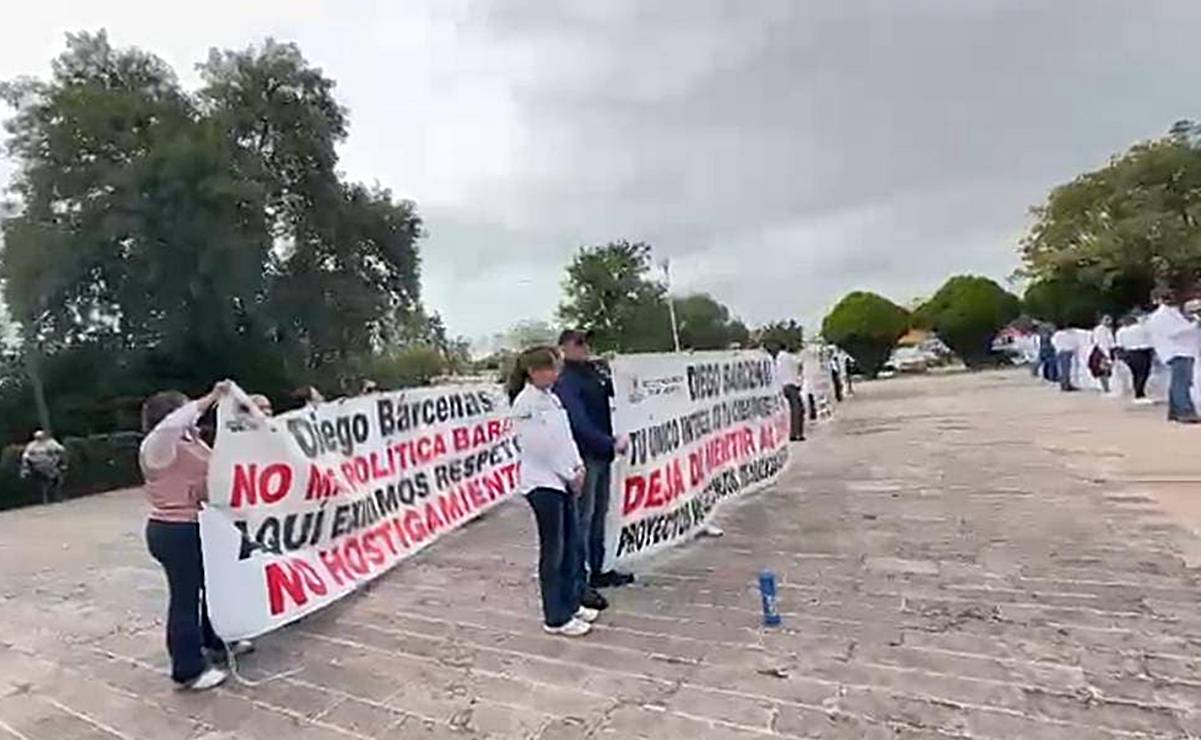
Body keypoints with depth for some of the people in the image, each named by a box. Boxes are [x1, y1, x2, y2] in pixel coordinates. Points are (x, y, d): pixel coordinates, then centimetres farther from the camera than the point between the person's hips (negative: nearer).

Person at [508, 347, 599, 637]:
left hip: (563, 480, 8)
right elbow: (541, 447, -18)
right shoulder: (525, 403, -15)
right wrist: (570, 475, -11)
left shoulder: (551, 397, 11)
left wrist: (578, 466, 2)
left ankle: (571, 604, 31)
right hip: (543, 484, -8)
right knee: (553, 552, 1)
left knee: (573, 545, 14)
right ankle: (556, 619, 15)